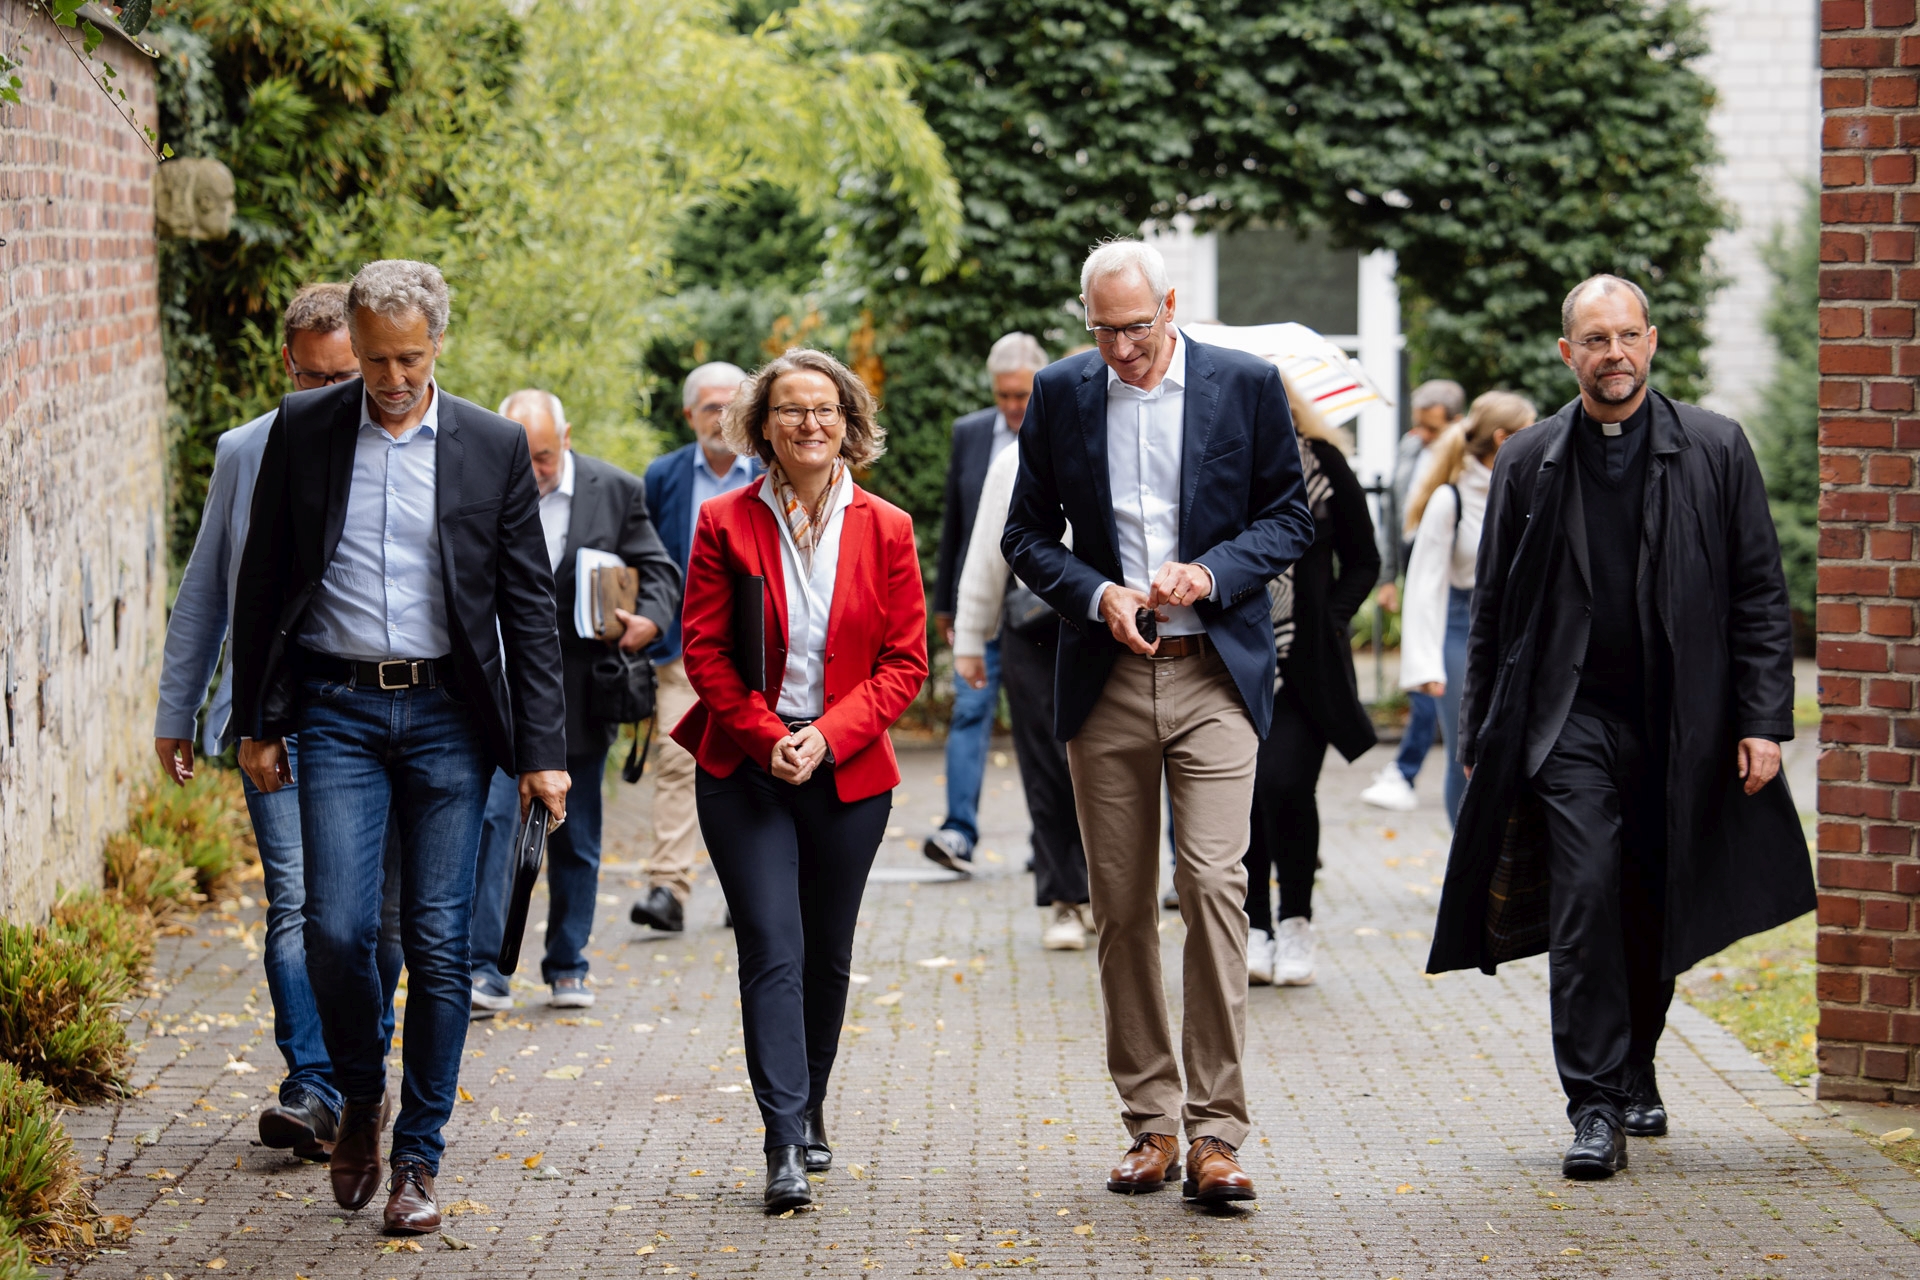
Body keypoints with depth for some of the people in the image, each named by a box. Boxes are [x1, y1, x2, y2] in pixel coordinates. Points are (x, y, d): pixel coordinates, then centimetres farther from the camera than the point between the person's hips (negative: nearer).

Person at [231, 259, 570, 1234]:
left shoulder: (495, 446, 2)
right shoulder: (302, 431, 3)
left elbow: (530, 606, 3)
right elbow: (260, 584, 9)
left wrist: (542, 750, -2)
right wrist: (256, 723, 5)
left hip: (448, 714, 0)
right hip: (337, 710, 0)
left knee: (439, 944, -1)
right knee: (337, 929, -10)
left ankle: (417, 1157, 11)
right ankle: (359, 1099, 17)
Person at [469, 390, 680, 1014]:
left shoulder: (616, 491, -2)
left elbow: (659, 569, 5)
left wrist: (650, 620, -16)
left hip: (579, 694, 1)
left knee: (576, 839, 10)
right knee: (490, 819, -15)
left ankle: (567, 968, 24)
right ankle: (485, 972, -13)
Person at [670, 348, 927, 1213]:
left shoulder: (885, 530, 2)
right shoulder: (726, 524, 0)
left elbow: (906, 661, 0)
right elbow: (703, 649, -2)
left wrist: (830, 736, -13)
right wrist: (767, 737, -14)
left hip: (848, 775, 2)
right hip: (744, 768, -2)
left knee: (828, 953, 12)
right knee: (772, 949, -10)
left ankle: (808, 1110, 33)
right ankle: (785, 1148, -13)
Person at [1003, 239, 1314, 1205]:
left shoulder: (1246, 384, 0)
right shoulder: (1060, 393, 5)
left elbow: (1289, 517, 5)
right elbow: (1028, 534, 8)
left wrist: (1210, 573, -13)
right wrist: (1096, 594, -10)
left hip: (1214, 673, -2)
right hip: (1106, 680, 3)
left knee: (1214, 884, -13)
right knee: (1120, 906, 5)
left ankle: (1216, 1134, -10)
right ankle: (1150, 1124, 15)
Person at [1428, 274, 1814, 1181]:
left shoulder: (1715, 451, 3)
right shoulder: (1529, 464, 5)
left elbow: (1760, 595, 3)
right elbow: (1492, 614, 9)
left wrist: (1764, 720, -5)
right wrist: (1480, 743, 6)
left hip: (1679, 729, 1)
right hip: (1572, 720, 0)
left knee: (1657, 915, 9)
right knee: (1586, 899, -13)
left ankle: (1634, 1070, 31)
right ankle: (1596, 1109, -9)